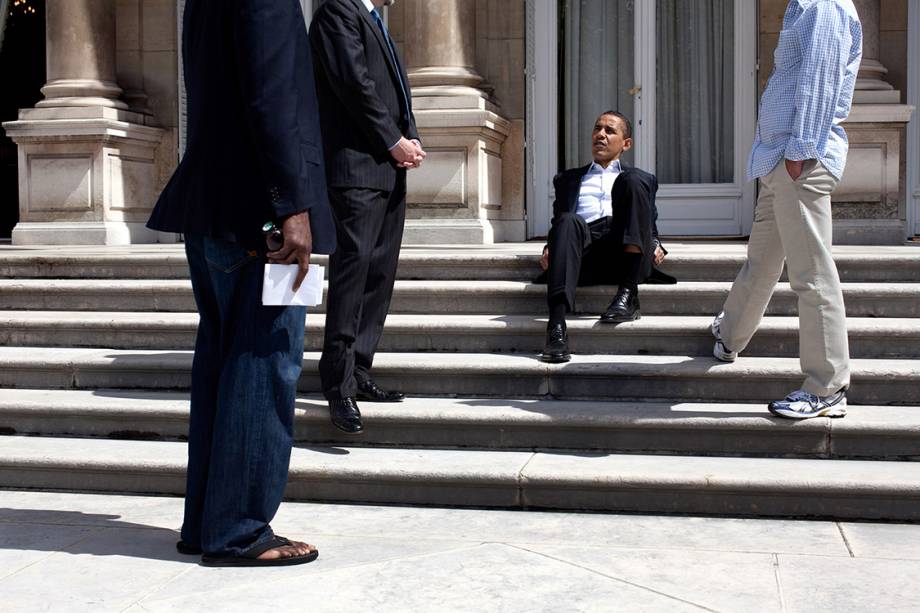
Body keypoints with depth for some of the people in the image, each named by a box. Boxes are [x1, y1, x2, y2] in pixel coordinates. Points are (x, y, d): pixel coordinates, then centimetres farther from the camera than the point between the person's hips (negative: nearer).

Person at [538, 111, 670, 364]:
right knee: (568, 222, -35)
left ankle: (628, 295, -33)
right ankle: (557, 327, -51)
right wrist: (549, 248, 2)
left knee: (633, 180, -24)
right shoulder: (568, 179, 35)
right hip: (585, 252, 0)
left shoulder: (642, 179, 33)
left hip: (624, 256, 0)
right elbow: (558, 221, 25)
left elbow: (651, 226, 27)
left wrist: (655, 246, 3)